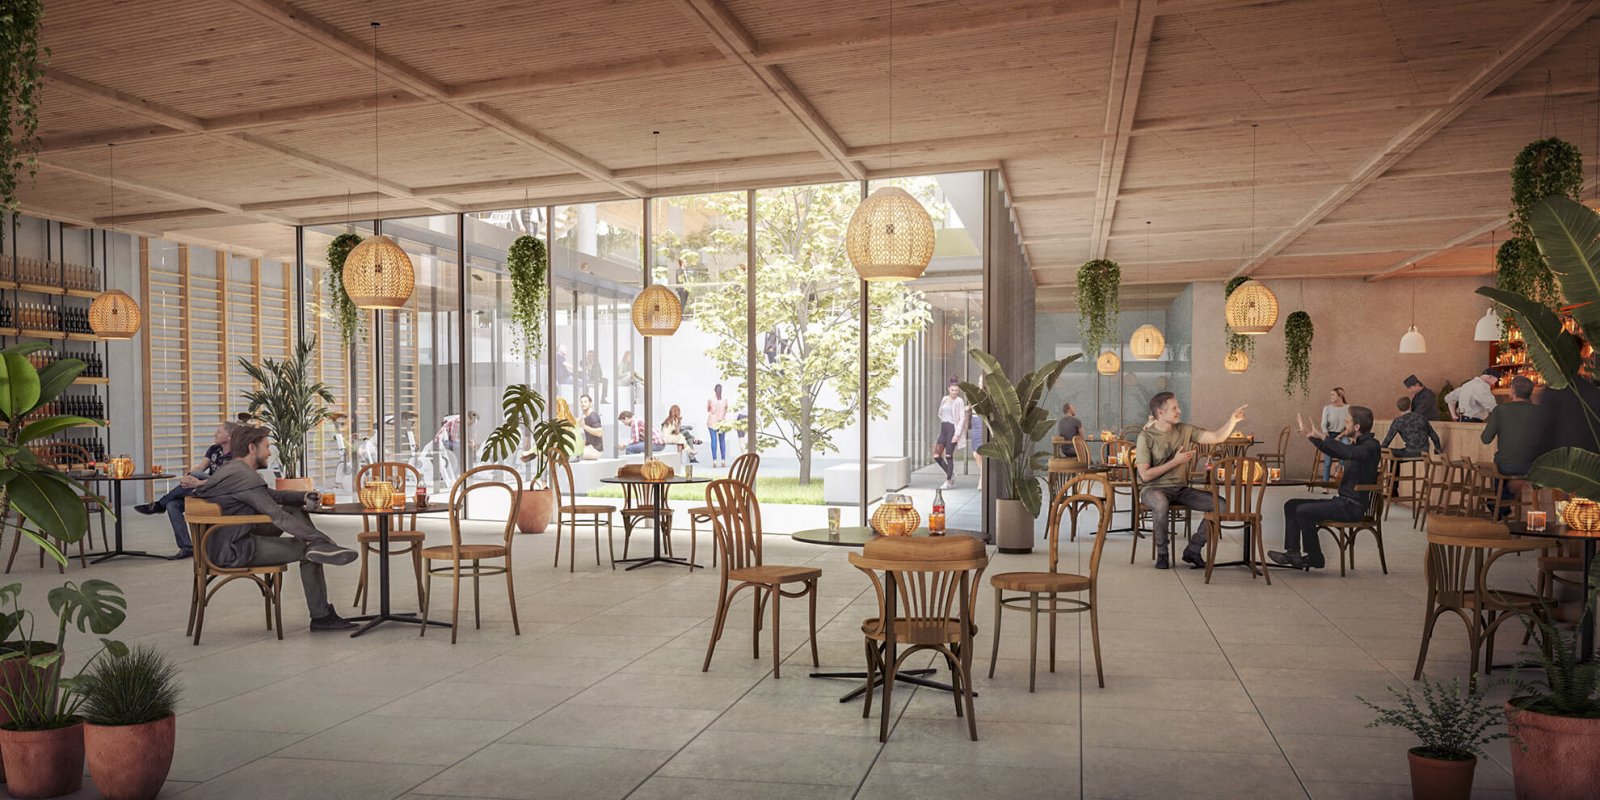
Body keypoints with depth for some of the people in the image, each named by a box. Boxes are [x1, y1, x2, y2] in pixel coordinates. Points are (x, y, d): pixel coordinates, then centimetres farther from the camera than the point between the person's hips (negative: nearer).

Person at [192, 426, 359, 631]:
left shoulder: (232, 470, 13)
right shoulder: (244, 476, -22)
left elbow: (271, 495, 21)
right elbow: (278, 516, -27)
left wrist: (304, 497, 2)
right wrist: (320, 538, -25)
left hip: (227, 542, 11)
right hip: (233, 551, -11)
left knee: (295, 510, 11)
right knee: (306, 549, -7)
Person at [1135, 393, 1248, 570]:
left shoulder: (1184, 430, 6)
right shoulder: (1146, 436, -9)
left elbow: (1217, 438, 3)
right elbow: (1145, 475, -14)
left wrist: (1233, 420, -11)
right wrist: (1175, 462, -13)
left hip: (1181, 489, 5)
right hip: (1154, 489, -5)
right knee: (1161, 504, -41)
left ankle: (1192, 550, 0)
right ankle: (1162, 553, -15)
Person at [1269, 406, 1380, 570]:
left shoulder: (1371, 446, -13)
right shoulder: (1358, 444, 17)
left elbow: (1350, 453, -36)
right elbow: (1333, 452, 32)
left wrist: (1323, 437, -32)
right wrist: (1308, 434, 29)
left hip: (1352, 506, -10)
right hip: (1342, 500, 10)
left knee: (1303, 511, -22)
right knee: (1291, 505, 3)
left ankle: (1315, 558, -6)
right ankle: (1292, 552, -5)